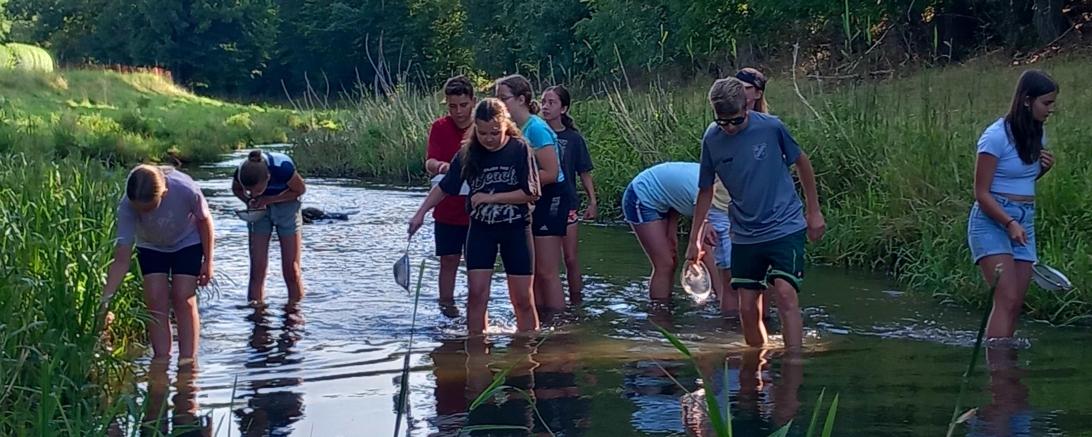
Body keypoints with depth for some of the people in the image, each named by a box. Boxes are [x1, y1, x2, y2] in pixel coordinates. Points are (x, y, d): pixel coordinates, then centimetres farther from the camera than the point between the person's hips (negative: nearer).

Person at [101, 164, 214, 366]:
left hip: (187, 242, -1)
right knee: (155, 300, -10)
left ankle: (188, 360, -5)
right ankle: (161, 359, -3)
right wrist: (105, 299, -39)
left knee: (183, 300, -10)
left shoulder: (186, 190, -39)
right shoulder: (126, 206, -35)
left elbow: (204, 220, -16)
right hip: (151, 247, 1)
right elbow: (121, 260, -32)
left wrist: (208, 261, -10)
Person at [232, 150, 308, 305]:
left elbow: (300, 189, -16)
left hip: (286, 205, -2)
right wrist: (250, 201, -23)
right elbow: (236, 189, -2)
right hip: (260, 211, 2)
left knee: (291, 270, -2)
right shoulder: (241, 172, -27)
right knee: (257, 269, -2)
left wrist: (269, 199, -25)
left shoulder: (282, 168, -36)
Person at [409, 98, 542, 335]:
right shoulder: (468, 154, -2)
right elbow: (444, 187, 6)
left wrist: (491, 198, -16)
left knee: (523, 298, 0)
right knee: (477, 293, -8)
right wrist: (420, 213, -2)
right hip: (481, 229, 2)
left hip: (516, 228, -2)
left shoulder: (520, 149, -10)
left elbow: (530, 193, -12)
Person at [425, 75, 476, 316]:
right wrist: (440, 166, -35)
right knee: (449, 260, 4)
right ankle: (446, 305, 12)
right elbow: (429, 163, -13)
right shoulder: (439, 128, -2)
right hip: (447, 211, 0)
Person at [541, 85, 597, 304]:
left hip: (566, 205, -1)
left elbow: (585, 173, 3)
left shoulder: (573, 138, 0)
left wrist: (593, 202, -2)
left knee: (570, 258, 4)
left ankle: (575, 303, 14)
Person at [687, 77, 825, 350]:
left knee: (785, 293, -20)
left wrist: (814, 212, 8)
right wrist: (694, 240, 12)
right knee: (747, 308, 4)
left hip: (785, 227, -4)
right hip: (744, 234, 4)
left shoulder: (770, 127, -12)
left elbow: (802, 163, 4)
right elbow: (706, 190, 9)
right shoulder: (712, 139, -3)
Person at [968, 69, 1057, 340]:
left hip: (1023, 223, 8)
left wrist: (1044, 168, 3)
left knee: (1016, 305, 1)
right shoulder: (996, 136, -14)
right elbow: (981, 193, -13)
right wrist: (1009, 223, -25)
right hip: (992, 222, -8)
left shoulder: (1036, 135, 10)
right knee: (1007, 299, -19)